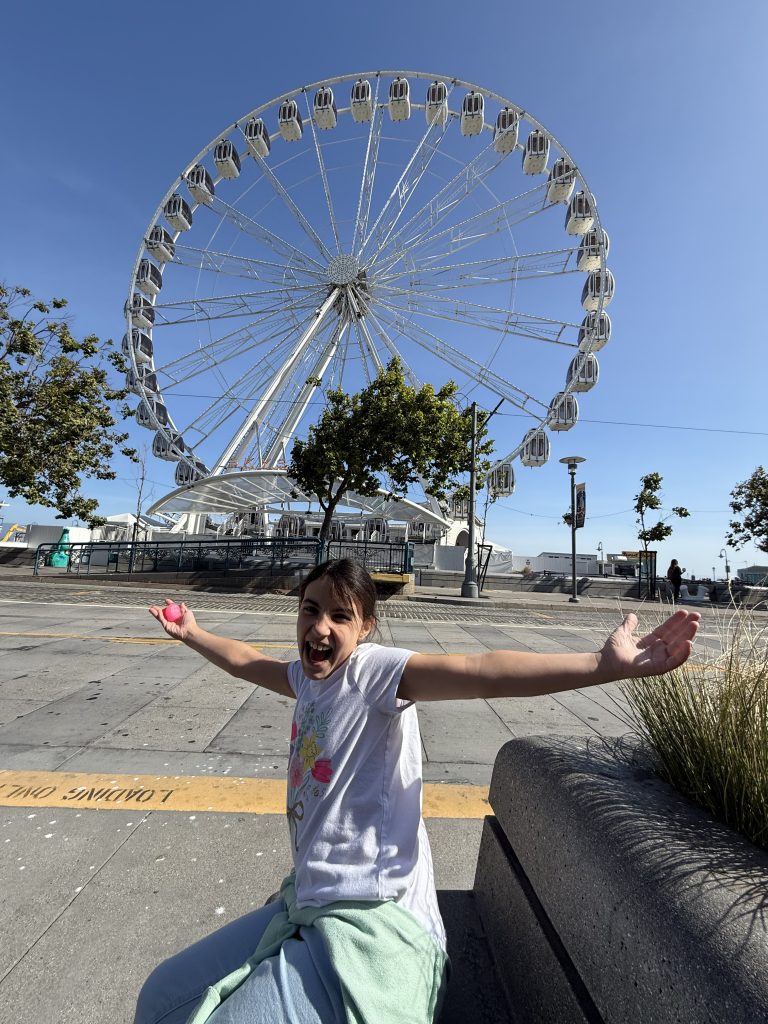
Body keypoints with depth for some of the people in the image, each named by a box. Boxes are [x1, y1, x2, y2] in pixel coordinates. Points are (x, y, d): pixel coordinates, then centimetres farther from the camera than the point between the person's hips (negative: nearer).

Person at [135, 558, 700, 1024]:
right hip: (309, 907, 9)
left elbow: (479, 671, -36)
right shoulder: (308, 676, 4)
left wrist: (606, 664, -47)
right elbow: (247, 661, 24)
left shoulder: (371, 669, -20)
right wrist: (191, 633, 39)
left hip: (369, 925, -8)